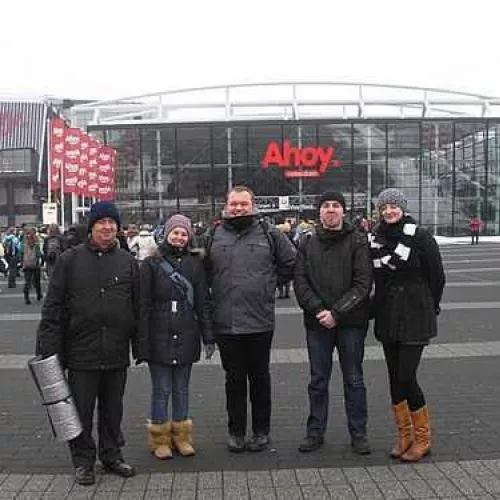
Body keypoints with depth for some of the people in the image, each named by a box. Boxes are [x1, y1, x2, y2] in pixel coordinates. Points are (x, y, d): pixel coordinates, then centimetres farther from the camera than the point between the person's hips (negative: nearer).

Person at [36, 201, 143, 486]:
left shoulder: (128, 262, 6)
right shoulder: (70, 260, -1)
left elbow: (138, 308, 9)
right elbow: (53, 307, -2)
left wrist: (140, 346, 7)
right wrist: (49, 347, -7)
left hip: (117, 355, 2)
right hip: (81, 353, -2)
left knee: (113, 410, 15)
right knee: (81, 411, 9)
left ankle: (112, 455, 31)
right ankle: (83, 460, 25)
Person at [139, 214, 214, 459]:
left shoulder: (195, 263, 6)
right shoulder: (151, 263, -2)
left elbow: (203, 302, 7)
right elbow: (143, 305, -4)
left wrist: (208, 336, 3)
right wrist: (143, 339, -8)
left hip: (186, 337, 3)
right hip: (160, 338, -2)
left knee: (182, 388, 13)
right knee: (161, 390, 4)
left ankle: (181, 435, 25)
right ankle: (160, 438, 19)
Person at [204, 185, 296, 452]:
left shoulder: (269, 234, 2)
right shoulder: (213, 236, 5)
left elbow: (290, 263, 9)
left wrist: (270, 282, 6)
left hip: (260, 321, -1)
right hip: (225, 323, 1)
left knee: (260, 378, 11)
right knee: (234, 379, 12)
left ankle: (261, 431, 24)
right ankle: (236, 431, 24)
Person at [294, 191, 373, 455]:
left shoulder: (358, 241, -2)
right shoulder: (307, 243, 6)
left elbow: (363, 282, -9)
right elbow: (300, 282, 0)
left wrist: (337, 313, -15)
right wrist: (319, 310, -13)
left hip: (351, 322, -2)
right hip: (317, 323, 2)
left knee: (354, 379, 8)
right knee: (318, 380, 11)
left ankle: (358, 433, 20)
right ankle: (315, 432, 23)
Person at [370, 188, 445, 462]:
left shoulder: (421, 237, -9)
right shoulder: (375, 239, 5)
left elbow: (437, 276, -3)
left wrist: (428, 307, 3)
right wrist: (377, 306, 5)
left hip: (414, 318, -5)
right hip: (387, 318, 5)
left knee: (406, 377, -8)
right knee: (395, 377, 10)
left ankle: (422, 437, 11)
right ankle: (404, 434, 24)